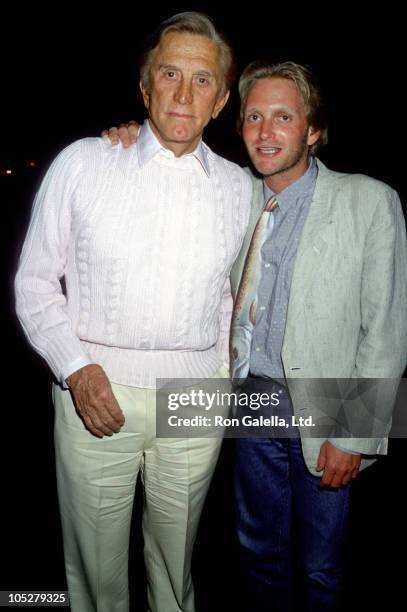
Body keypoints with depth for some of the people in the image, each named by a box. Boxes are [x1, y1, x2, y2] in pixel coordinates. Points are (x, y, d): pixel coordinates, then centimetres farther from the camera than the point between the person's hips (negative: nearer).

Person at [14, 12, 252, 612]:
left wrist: (225, 375, 12)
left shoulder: (239, 187, 4)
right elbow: (35, 280, 1)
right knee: (96, 564, 13)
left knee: (175, 559, 19)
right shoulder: (82, 163, -2)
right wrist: (76, 368, -11)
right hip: (97, 391, -1)